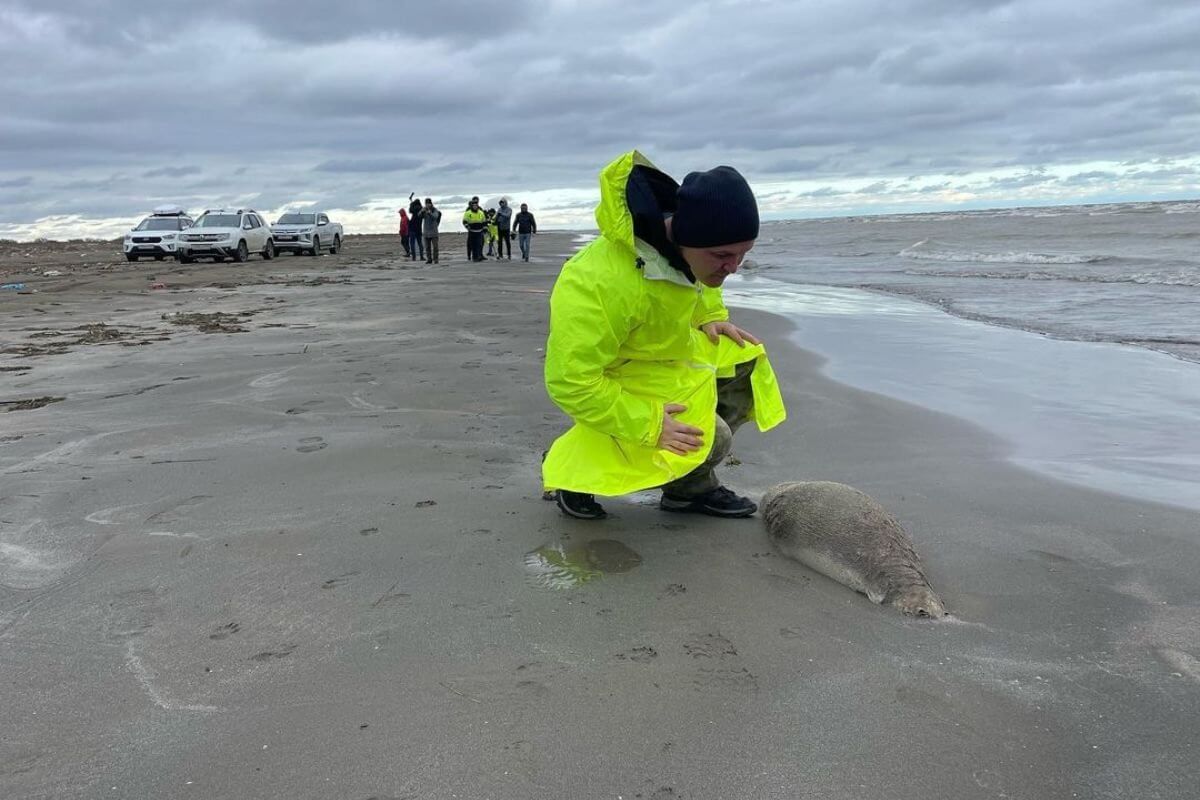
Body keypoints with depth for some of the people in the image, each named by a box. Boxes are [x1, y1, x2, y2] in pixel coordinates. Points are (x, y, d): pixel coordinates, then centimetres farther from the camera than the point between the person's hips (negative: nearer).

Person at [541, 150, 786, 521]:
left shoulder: (684, 229, -13)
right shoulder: (601, 285, -40)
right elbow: (570, 382, -35)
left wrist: (711, 317, 0)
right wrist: (647, 425, -32)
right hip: (610, 379, -9)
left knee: (746, 362, 6)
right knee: (709, 440, -18)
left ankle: (689, 486, 10)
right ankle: (571, 468, -3)